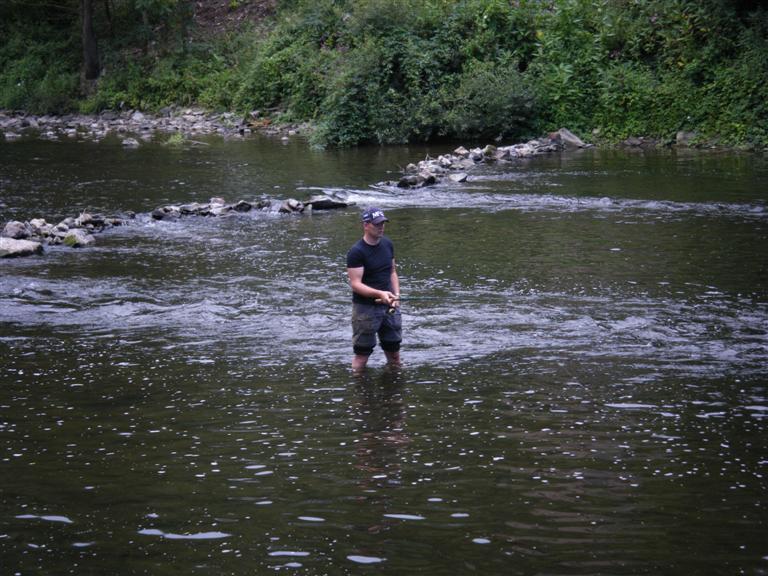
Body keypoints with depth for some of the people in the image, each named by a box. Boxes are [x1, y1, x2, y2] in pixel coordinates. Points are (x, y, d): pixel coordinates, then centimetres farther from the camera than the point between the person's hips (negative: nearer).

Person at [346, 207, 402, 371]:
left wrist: (396, 295, 0)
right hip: (366, 308, -6)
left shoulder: (387, 244, 6)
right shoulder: (356, 252, -15)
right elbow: (355, 284, -20)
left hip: (389, 305, 6)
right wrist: (379, 294, -32)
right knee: (362, 354, 0)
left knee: (393, 350, 15)